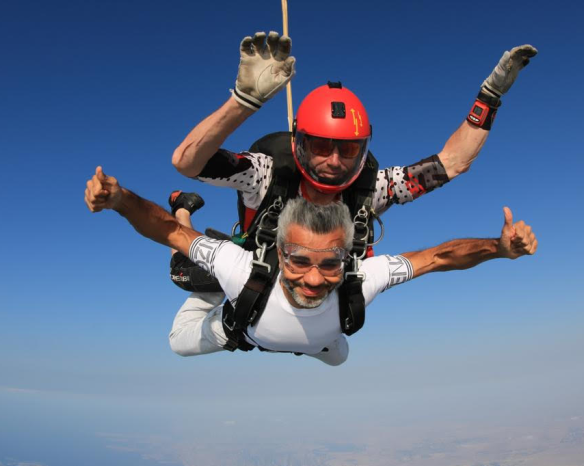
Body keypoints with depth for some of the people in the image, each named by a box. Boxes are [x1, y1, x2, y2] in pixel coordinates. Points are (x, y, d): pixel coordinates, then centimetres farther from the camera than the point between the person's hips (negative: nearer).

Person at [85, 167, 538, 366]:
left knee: (337, 354, 32)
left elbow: (440, 255, -40)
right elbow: (168, 230, -43)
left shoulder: (359, 281, -46)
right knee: (182, 342, 18)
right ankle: (211, 283, 42)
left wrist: (501, 246, -56)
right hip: (245, 327, -2)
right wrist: (119, 199, -61)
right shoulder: (244, 271, -50)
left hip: (315, 340, 2)